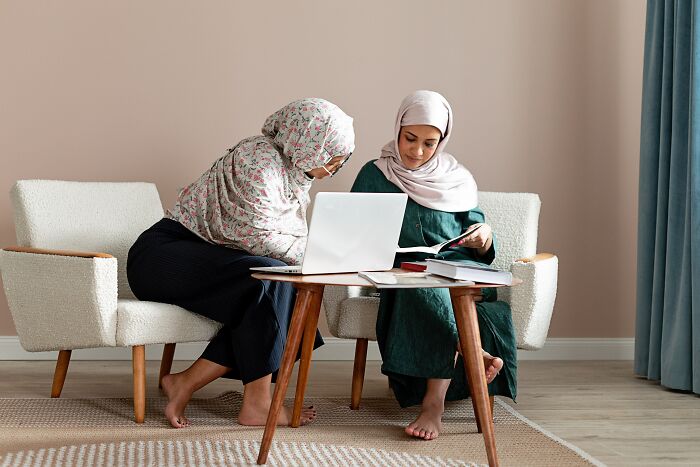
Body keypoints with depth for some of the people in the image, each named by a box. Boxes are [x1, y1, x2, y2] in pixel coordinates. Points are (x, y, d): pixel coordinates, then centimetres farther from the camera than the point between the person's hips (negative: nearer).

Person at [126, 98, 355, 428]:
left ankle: (186, 382, -12)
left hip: (204, 258, 9)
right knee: (268, 277, -30)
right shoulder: (260, 159, -17)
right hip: (164, 252, -9)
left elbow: (292, 238, 15)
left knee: (289, 300, -14)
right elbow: (257, 236, -25)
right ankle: (257, 404, -25)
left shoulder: (295, 172, 13)